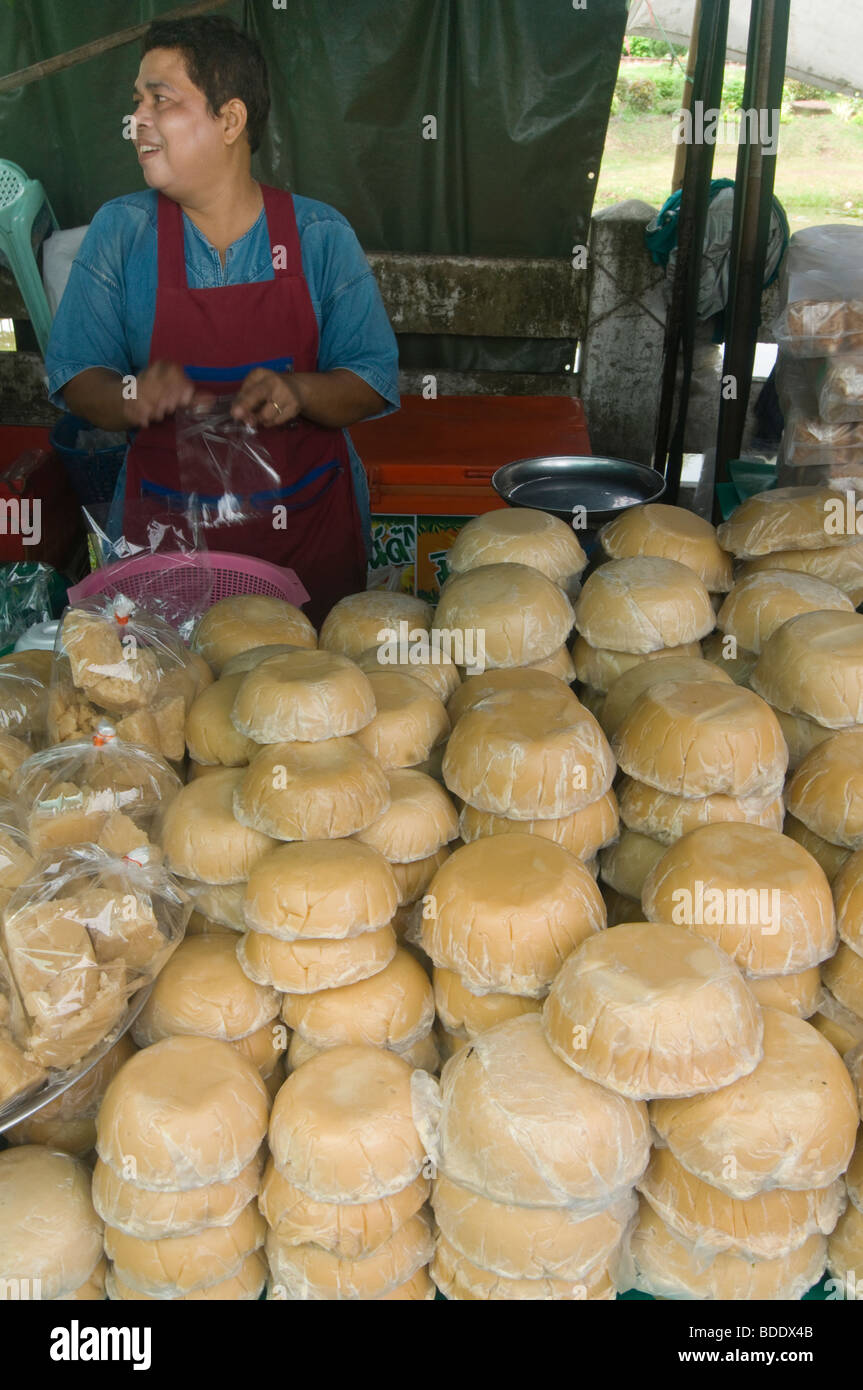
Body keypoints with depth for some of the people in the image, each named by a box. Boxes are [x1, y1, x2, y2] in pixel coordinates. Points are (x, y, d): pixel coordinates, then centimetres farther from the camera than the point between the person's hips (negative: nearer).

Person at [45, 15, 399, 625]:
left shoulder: (322, 235, -2)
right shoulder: (120, 231, 0)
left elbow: (374, 381, -2)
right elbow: (73, 376, 1)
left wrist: (297, 393, -22)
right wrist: (133, 396, -22)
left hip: (311, 528, 0)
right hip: (168, 531, 1)